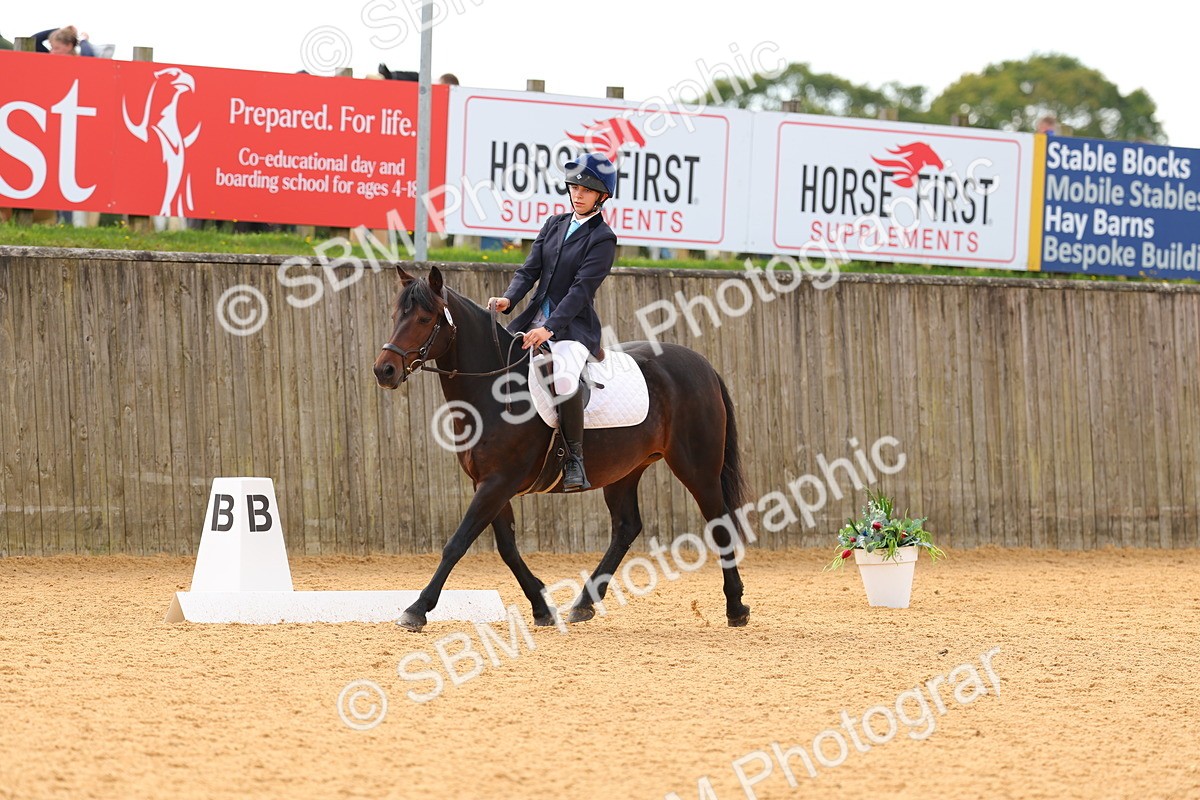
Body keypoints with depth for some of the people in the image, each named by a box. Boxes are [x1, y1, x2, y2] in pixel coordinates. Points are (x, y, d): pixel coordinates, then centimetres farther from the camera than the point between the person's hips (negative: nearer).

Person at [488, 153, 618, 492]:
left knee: (564, 377, -35)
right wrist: (509, 299, -12)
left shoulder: (602, 239, -7)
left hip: (573, 326, -7)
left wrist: (549, 328, -27)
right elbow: (530, 268, 8)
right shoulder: (555, 225, 13)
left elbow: (581, 289, -16)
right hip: (536, 317, 7)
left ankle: (575, 459, -24)